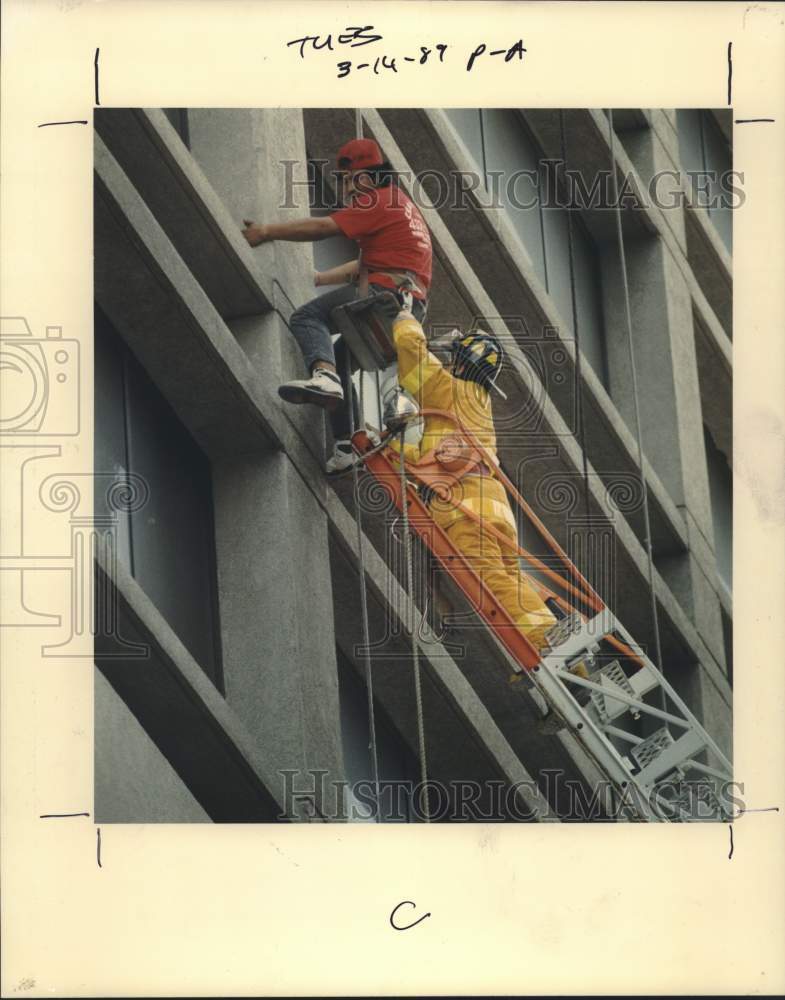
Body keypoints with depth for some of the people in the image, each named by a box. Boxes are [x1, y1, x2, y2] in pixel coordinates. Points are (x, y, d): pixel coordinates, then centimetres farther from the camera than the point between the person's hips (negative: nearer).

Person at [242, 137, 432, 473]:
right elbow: (364, 265, 31)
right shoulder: (402, 205, 31)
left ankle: (323, 374, -46)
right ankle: (347, 444, 11)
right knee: (342, 356, 20)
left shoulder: (382, 201, 0)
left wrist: (268, 231, -6)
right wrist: (316, 279, 27)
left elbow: (323, 227, -9)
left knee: (308, 317, -18)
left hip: (386, 290, -10)